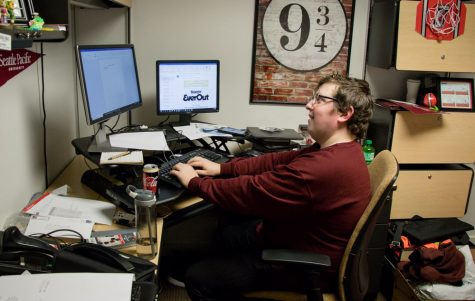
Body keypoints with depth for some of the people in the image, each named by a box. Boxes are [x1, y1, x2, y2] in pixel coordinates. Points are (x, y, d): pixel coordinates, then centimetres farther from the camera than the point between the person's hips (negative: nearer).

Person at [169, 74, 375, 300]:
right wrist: (221, 168, 0)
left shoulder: (323, 167, -35)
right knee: (227, 235, 26)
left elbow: (251, 191, -27)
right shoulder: (341, 149, 1)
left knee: (198, 278, -7)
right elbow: (278, 161, 4)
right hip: (302, 238, 10)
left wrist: (194, 182, -12)